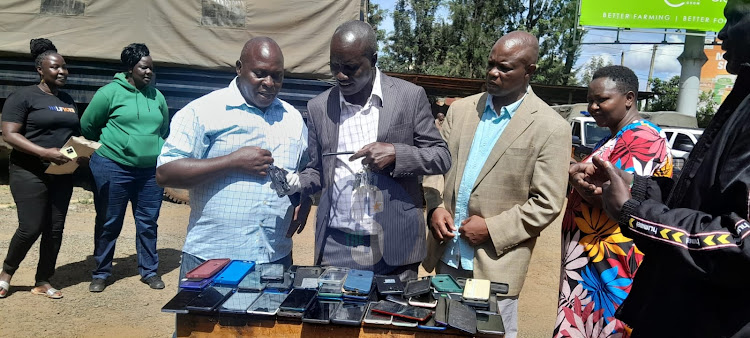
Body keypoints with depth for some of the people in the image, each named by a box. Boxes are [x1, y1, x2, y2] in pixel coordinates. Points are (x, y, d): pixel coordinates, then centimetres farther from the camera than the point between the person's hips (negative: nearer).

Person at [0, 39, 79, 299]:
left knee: (55, 229, 6)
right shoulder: (24, 96, -5)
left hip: (62, 175, 6)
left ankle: (43, 282, 18)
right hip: (30, 173, -6)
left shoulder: (68, 100, 14)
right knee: (31, 228, -6)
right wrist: (45, 153, -24)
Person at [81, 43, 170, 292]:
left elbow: (165, 129, 21)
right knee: (109, 223, 8)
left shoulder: (157, 96, 8)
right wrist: (107, 147, 13)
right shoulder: (110, 92, -4)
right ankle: (101, 273, 24)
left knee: (148, 223, 10)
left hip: (151, 170, 3)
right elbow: (87, 126, 4)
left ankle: (149, 271, 23)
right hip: (113, 167, -3)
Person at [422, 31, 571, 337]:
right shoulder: (461, 109, 6)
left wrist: (492, 229, -16)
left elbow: (546, 204, -10)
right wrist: (435, 206, -7)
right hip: (446, 254, 5)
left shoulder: (551, 128, -9)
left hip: (496, 262, -4)